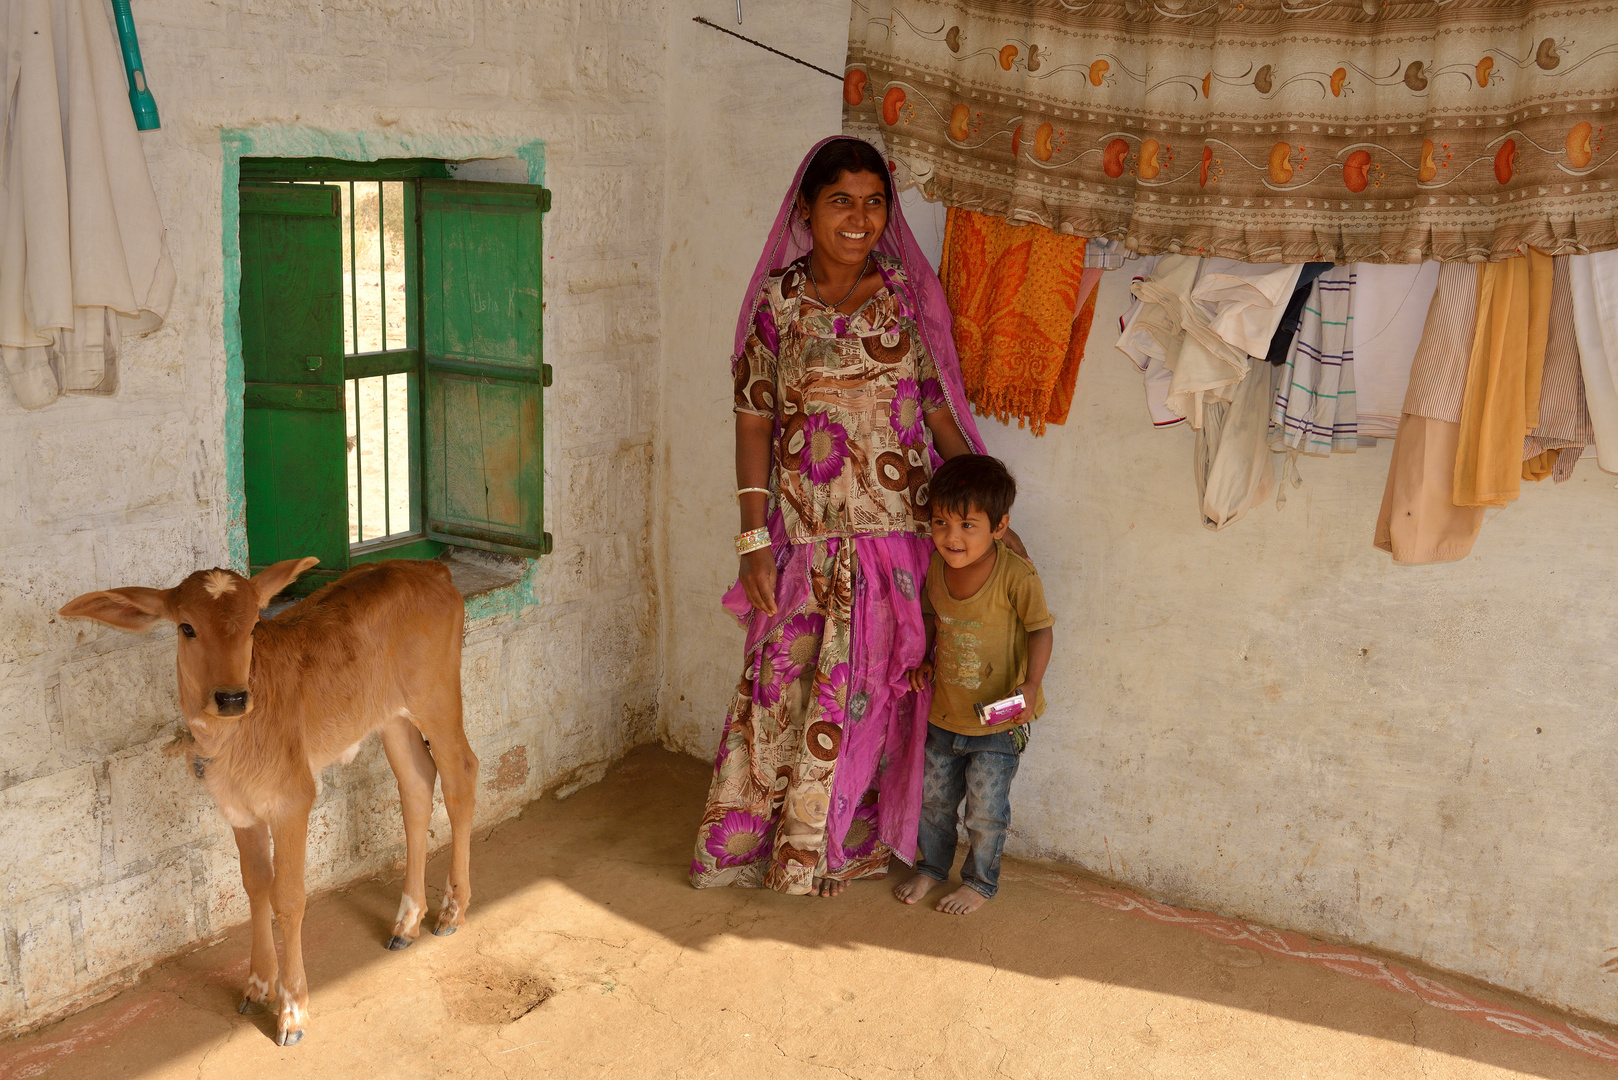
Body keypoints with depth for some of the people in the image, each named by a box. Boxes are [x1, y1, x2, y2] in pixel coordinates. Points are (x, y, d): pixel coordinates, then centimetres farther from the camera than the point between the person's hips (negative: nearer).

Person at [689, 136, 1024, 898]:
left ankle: (837, 848, 28)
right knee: (780, 689, 5)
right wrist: (754, 538, -5)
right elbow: (754, 420, -1)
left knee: (865, 696, 9)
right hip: (804, 538, -1)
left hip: (895, 530, 1)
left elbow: (940, 411, 4)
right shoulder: (777, 300, -2)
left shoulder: (908, 295, 1)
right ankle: (746, 842, 24)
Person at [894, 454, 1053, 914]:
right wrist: (923, 660, 0)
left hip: (999, 719, -5)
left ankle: (980, 882, 31)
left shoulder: (1016, 575, -24)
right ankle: (931, 867, 43)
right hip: (944, 713, 5)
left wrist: (1030, 685, -24)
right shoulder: (936, 568, -8)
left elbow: (1040, 629, -13)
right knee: (934, 797, 19)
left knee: (985, 809, 6)